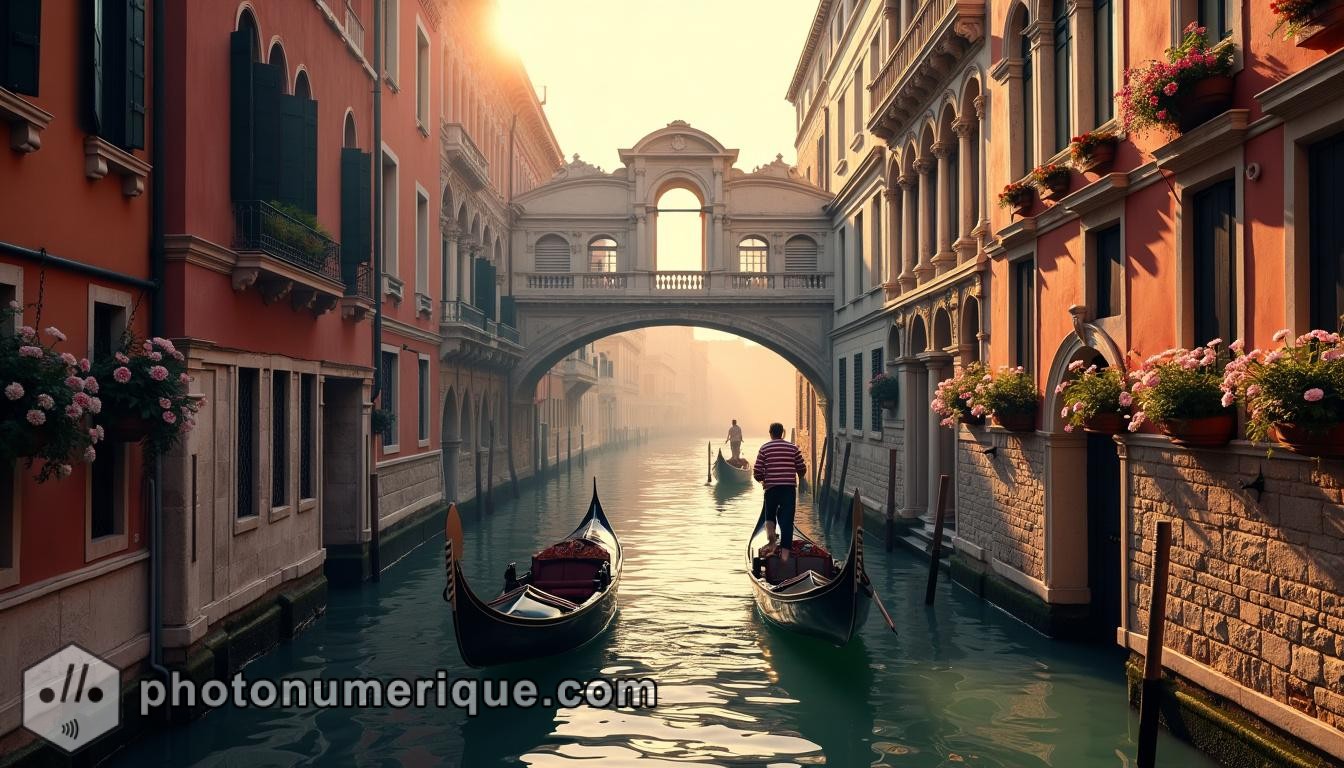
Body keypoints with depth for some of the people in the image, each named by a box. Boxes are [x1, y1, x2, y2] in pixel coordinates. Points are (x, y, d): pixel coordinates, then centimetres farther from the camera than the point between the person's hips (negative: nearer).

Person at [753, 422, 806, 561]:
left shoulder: (764, 448, 0)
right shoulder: (793, 448, 4)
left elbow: (757, 473, -3)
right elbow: (802, 469, 7)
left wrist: (763, 480, 18)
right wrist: (798, 477, 29)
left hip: (771, 488, 0)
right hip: (789, 488, 0)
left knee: (770, 514, 23)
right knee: (787, 520, 3)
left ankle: (770, 528, -8)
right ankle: (785, 552, -5)